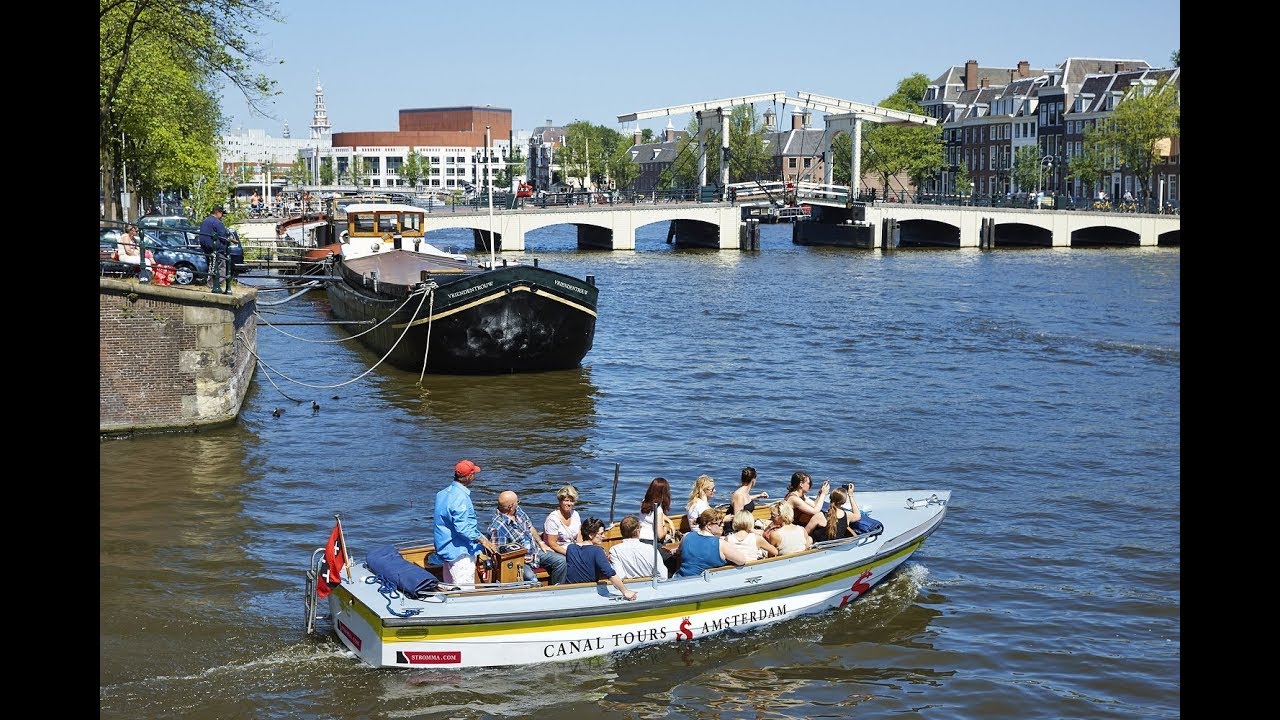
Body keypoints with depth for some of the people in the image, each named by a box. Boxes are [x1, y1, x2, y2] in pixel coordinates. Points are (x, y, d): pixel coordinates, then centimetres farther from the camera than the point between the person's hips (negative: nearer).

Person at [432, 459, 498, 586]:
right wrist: (482, 540, -18)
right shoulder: (461, 497, -20)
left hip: (446, 550, 10)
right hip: (460, 552, -10)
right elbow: (462, 528, -24)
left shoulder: (443, 493, 10)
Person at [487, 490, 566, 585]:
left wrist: (541, 543, 13)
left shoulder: (518, 510, 2)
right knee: (530, 577, -38)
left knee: (562, 560, -3)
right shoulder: (497, 527, -24)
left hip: (535, 552, 8)